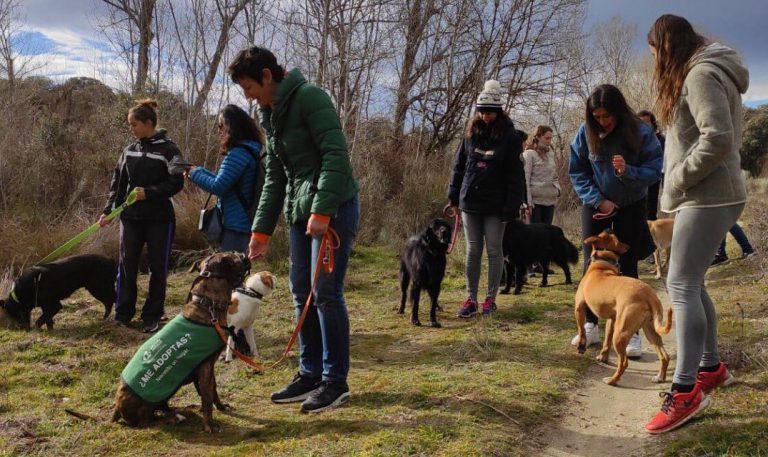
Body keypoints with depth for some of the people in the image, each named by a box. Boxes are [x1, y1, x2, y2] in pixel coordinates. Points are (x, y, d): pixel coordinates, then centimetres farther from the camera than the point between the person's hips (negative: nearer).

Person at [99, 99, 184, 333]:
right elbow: (118, 183, 11)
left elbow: (176, 182, -11)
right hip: (131, 217, 4)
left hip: (159, 218, -4)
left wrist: (149, 193, -19)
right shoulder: (129, 150, 9)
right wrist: (108, 211, 4)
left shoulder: (168, 150, -7)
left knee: (158, 267, 4)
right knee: (127, 264, 5)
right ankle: (123, 313, 18)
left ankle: (152, 316, 14)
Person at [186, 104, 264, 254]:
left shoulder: (238, 153, -16)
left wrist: (195, 174, -2)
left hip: (235, 226, -10)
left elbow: (218, 187, -17)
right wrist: (200, 171, 17)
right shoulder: (249, 151, 14)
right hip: (244, 224, 10)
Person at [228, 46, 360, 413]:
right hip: (300, 211, 9)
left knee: (326, 293, -7)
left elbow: (336, 154, -20)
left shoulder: (308, 97, -11)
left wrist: (323, 211, -25)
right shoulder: (270, 114, 16)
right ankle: (310, 375, 22)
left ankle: (335, 382, 4)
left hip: (333, 207, -9)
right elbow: (275, 178, 19)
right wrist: (261, 230, 17)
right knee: (302, 293, 11)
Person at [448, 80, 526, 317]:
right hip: (470, 202, 4)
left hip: (495, 205, -3)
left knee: (494, 251, 5)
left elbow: (515, 175, -8)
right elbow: (458, 166, 11)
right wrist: (453, 196, 6)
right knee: (473, 251, 7)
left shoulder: (509, 136, -6)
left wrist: (512, 206, -14)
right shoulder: (471, 133, 5)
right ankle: (471, 299, 13)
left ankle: (490, 298, 15)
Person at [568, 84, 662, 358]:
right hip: (596, 206, 2)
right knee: (591, 264, 4)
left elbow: (654, 170, -14)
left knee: (627, 267, 0)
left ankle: (632, 333, 5)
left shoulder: (641, 132, -17)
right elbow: (576, 172, -5)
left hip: (630, 207, -2)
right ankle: (590, 326, 14)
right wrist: (598, 200, -14)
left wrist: (628, 171, -33)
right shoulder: (586, 133, -11)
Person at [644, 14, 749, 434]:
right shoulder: (695, 75, 19)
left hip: (709, 197, -11)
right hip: (702, 195, 11)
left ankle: (686, 391, -12)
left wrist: (676, 181, -15)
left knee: (681, 285, -13)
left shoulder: (700, 74, -13)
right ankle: (712, 367, 26)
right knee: (689, 284, 14)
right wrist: (677, 187, 10)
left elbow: (718, 138, -24)